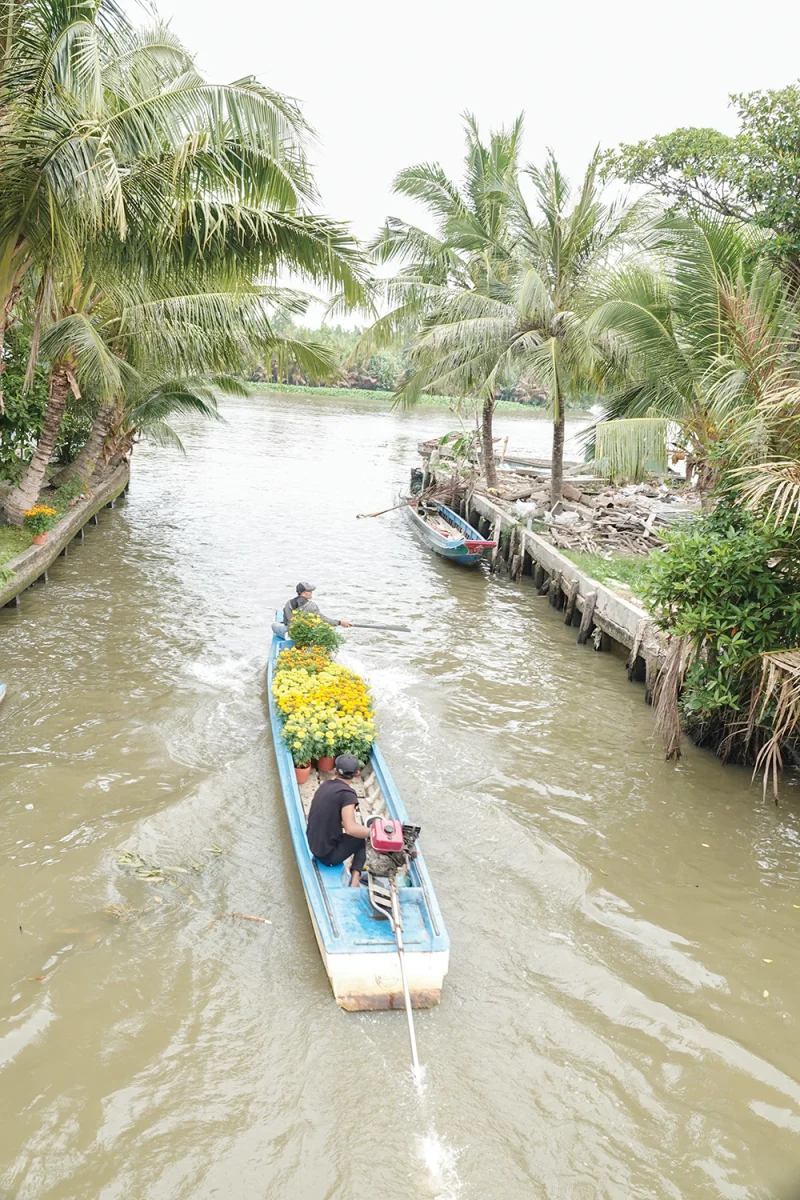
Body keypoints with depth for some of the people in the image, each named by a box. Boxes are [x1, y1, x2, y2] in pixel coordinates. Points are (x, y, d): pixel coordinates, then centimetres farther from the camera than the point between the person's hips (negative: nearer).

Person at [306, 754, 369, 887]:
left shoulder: (325, 785, 4)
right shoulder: (347, 793, -19)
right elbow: (351, 829, -28)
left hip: (314, 846, 7)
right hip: (328, 854, -7)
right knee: (361, 838, 11)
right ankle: (354, 882, 1)